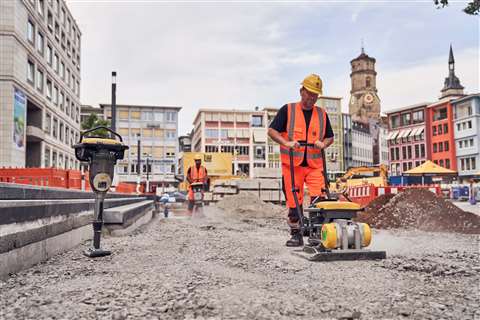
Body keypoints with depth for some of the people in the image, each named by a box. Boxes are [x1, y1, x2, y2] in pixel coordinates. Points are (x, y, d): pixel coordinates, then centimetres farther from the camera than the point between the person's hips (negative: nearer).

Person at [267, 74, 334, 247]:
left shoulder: (322, 114, 12)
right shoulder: (287, 110, 2)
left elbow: (330, 136, 18)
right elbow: (272, 130, -2)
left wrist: (323, 144, -5)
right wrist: (287, 143, -17)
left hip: (315, 165, 2)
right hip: (292, 164, -2)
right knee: (294, 202, 3)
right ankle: (296, 235, 15)